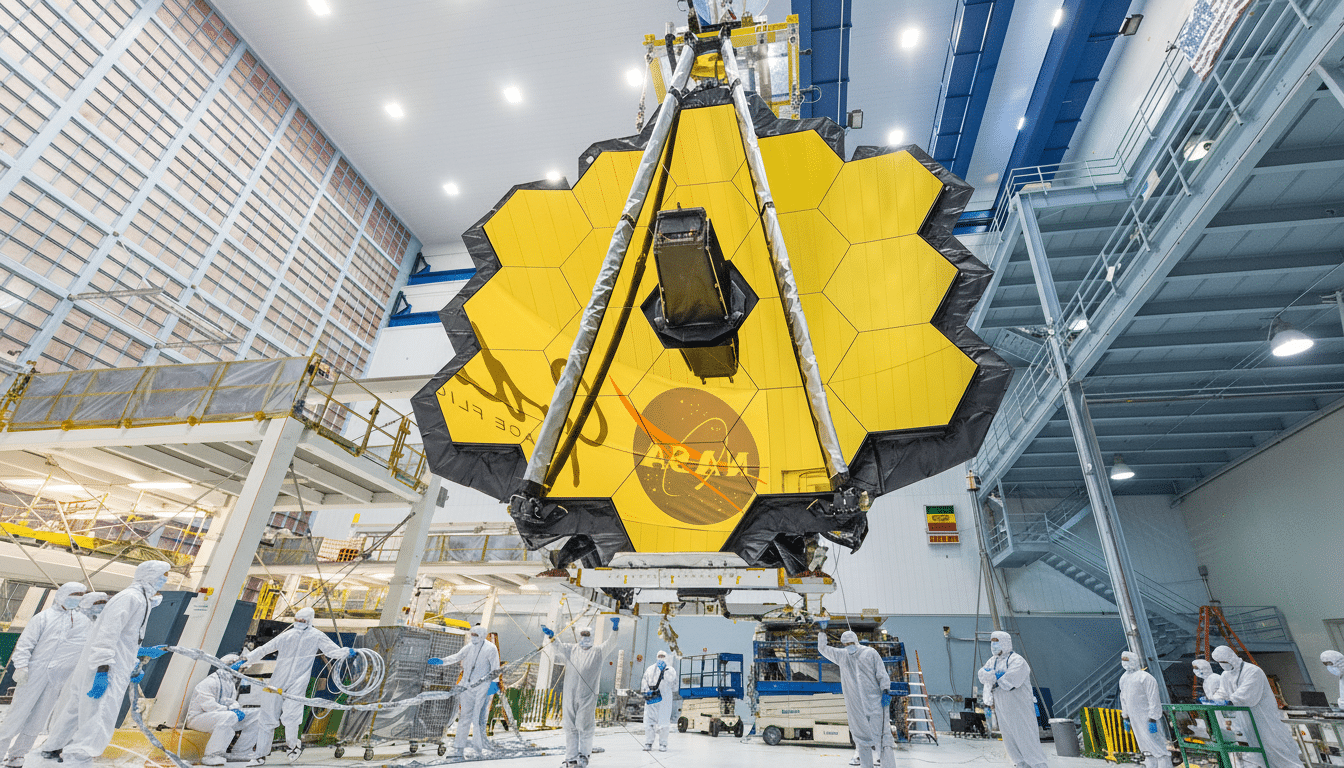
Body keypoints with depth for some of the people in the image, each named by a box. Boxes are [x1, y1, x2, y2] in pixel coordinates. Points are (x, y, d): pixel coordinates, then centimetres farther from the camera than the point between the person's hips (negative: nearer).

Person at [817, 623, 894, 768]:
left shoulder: (841, 655, 5)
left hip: (855, 705, 0)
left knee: (862, 737, 8)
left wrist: (822, 631, 25)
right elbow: (882, 674, -4)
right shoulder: (871, 652, 4)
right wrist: (886, 691, -5)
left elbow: (822, 648, 18)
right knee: (883, 734, 2)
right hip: (875, 701, 0)